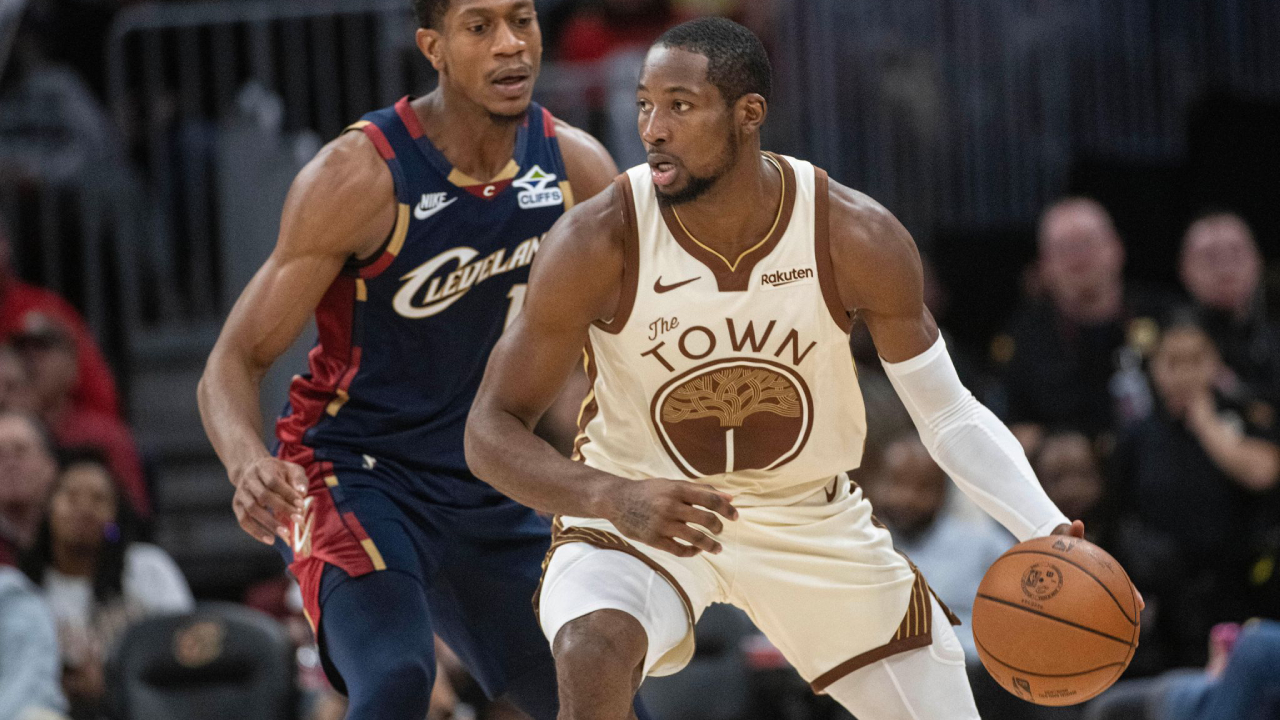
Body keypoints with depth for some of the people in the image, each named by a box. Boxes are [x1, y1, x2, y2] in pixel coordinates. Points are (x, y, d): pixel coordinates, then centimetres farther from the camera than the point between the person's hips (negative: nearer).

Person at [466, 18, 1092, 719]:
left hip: (810, 517, 3)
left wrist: (1048, 531, -25)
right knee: (592, 661, -34)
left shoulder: (857, 239, -19)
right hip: (638, 512, -3)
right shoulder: (599, 242, -23)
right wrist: (612, 496, -39)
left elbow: (949, 415, -8)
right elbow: (491, 430, -19)